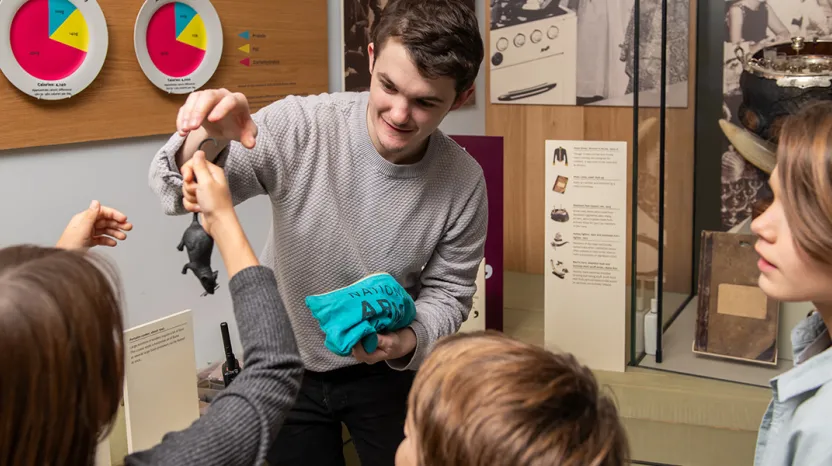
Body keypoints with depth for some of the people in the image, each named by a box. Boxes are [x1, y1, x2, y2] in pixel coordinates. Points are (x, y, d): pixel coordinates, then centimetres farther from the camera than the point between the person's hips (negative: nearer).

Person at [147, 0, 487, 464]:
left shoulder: (464, 183, -19)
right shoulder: (299, 126, -24)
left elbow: (447, 292, -6)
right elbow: (180, 195, -23)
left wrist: (407, 340, -27)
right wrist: (208, 140, -45)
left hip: (385, 370, 1)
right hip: (283, 367, 0)